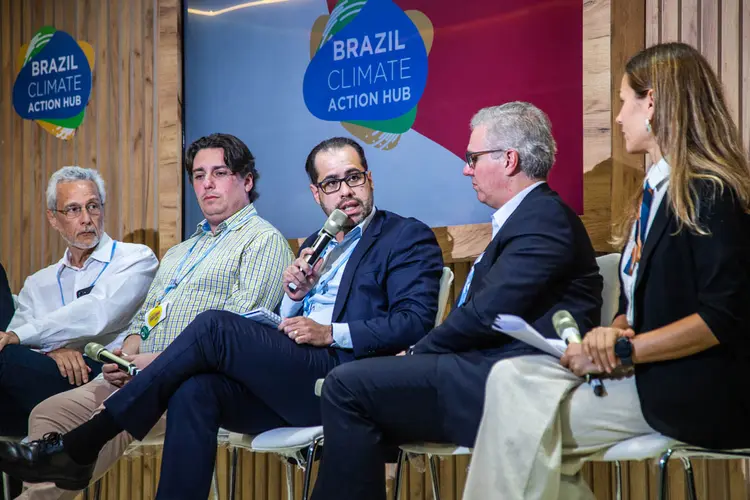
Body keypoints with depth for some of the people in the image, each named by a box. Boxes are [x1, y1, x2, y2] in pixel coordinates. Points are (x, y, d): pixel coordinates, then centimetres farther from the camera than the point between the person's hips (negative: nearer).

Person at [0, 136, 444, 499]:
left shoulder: (409, 237, 7)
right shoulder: (317, 245, 28)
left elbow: (415, 321, -7)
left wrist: (331, 333, -14)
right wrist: (295, 295, 4)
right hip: (296, 379, 7)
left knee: (215, 327, -23)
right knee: (195, 392, -24)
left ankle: (78, 447, -19)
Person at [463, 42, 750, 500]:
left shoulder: (711, 193, -11)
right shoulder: (653, 193, 17)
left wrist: (623, 350, -17)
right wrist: (613, 334, -5)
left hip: (694, 392, -8)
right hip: (637, 369, 8)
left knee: (527, 424, -20)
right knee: (513, 377, -12)